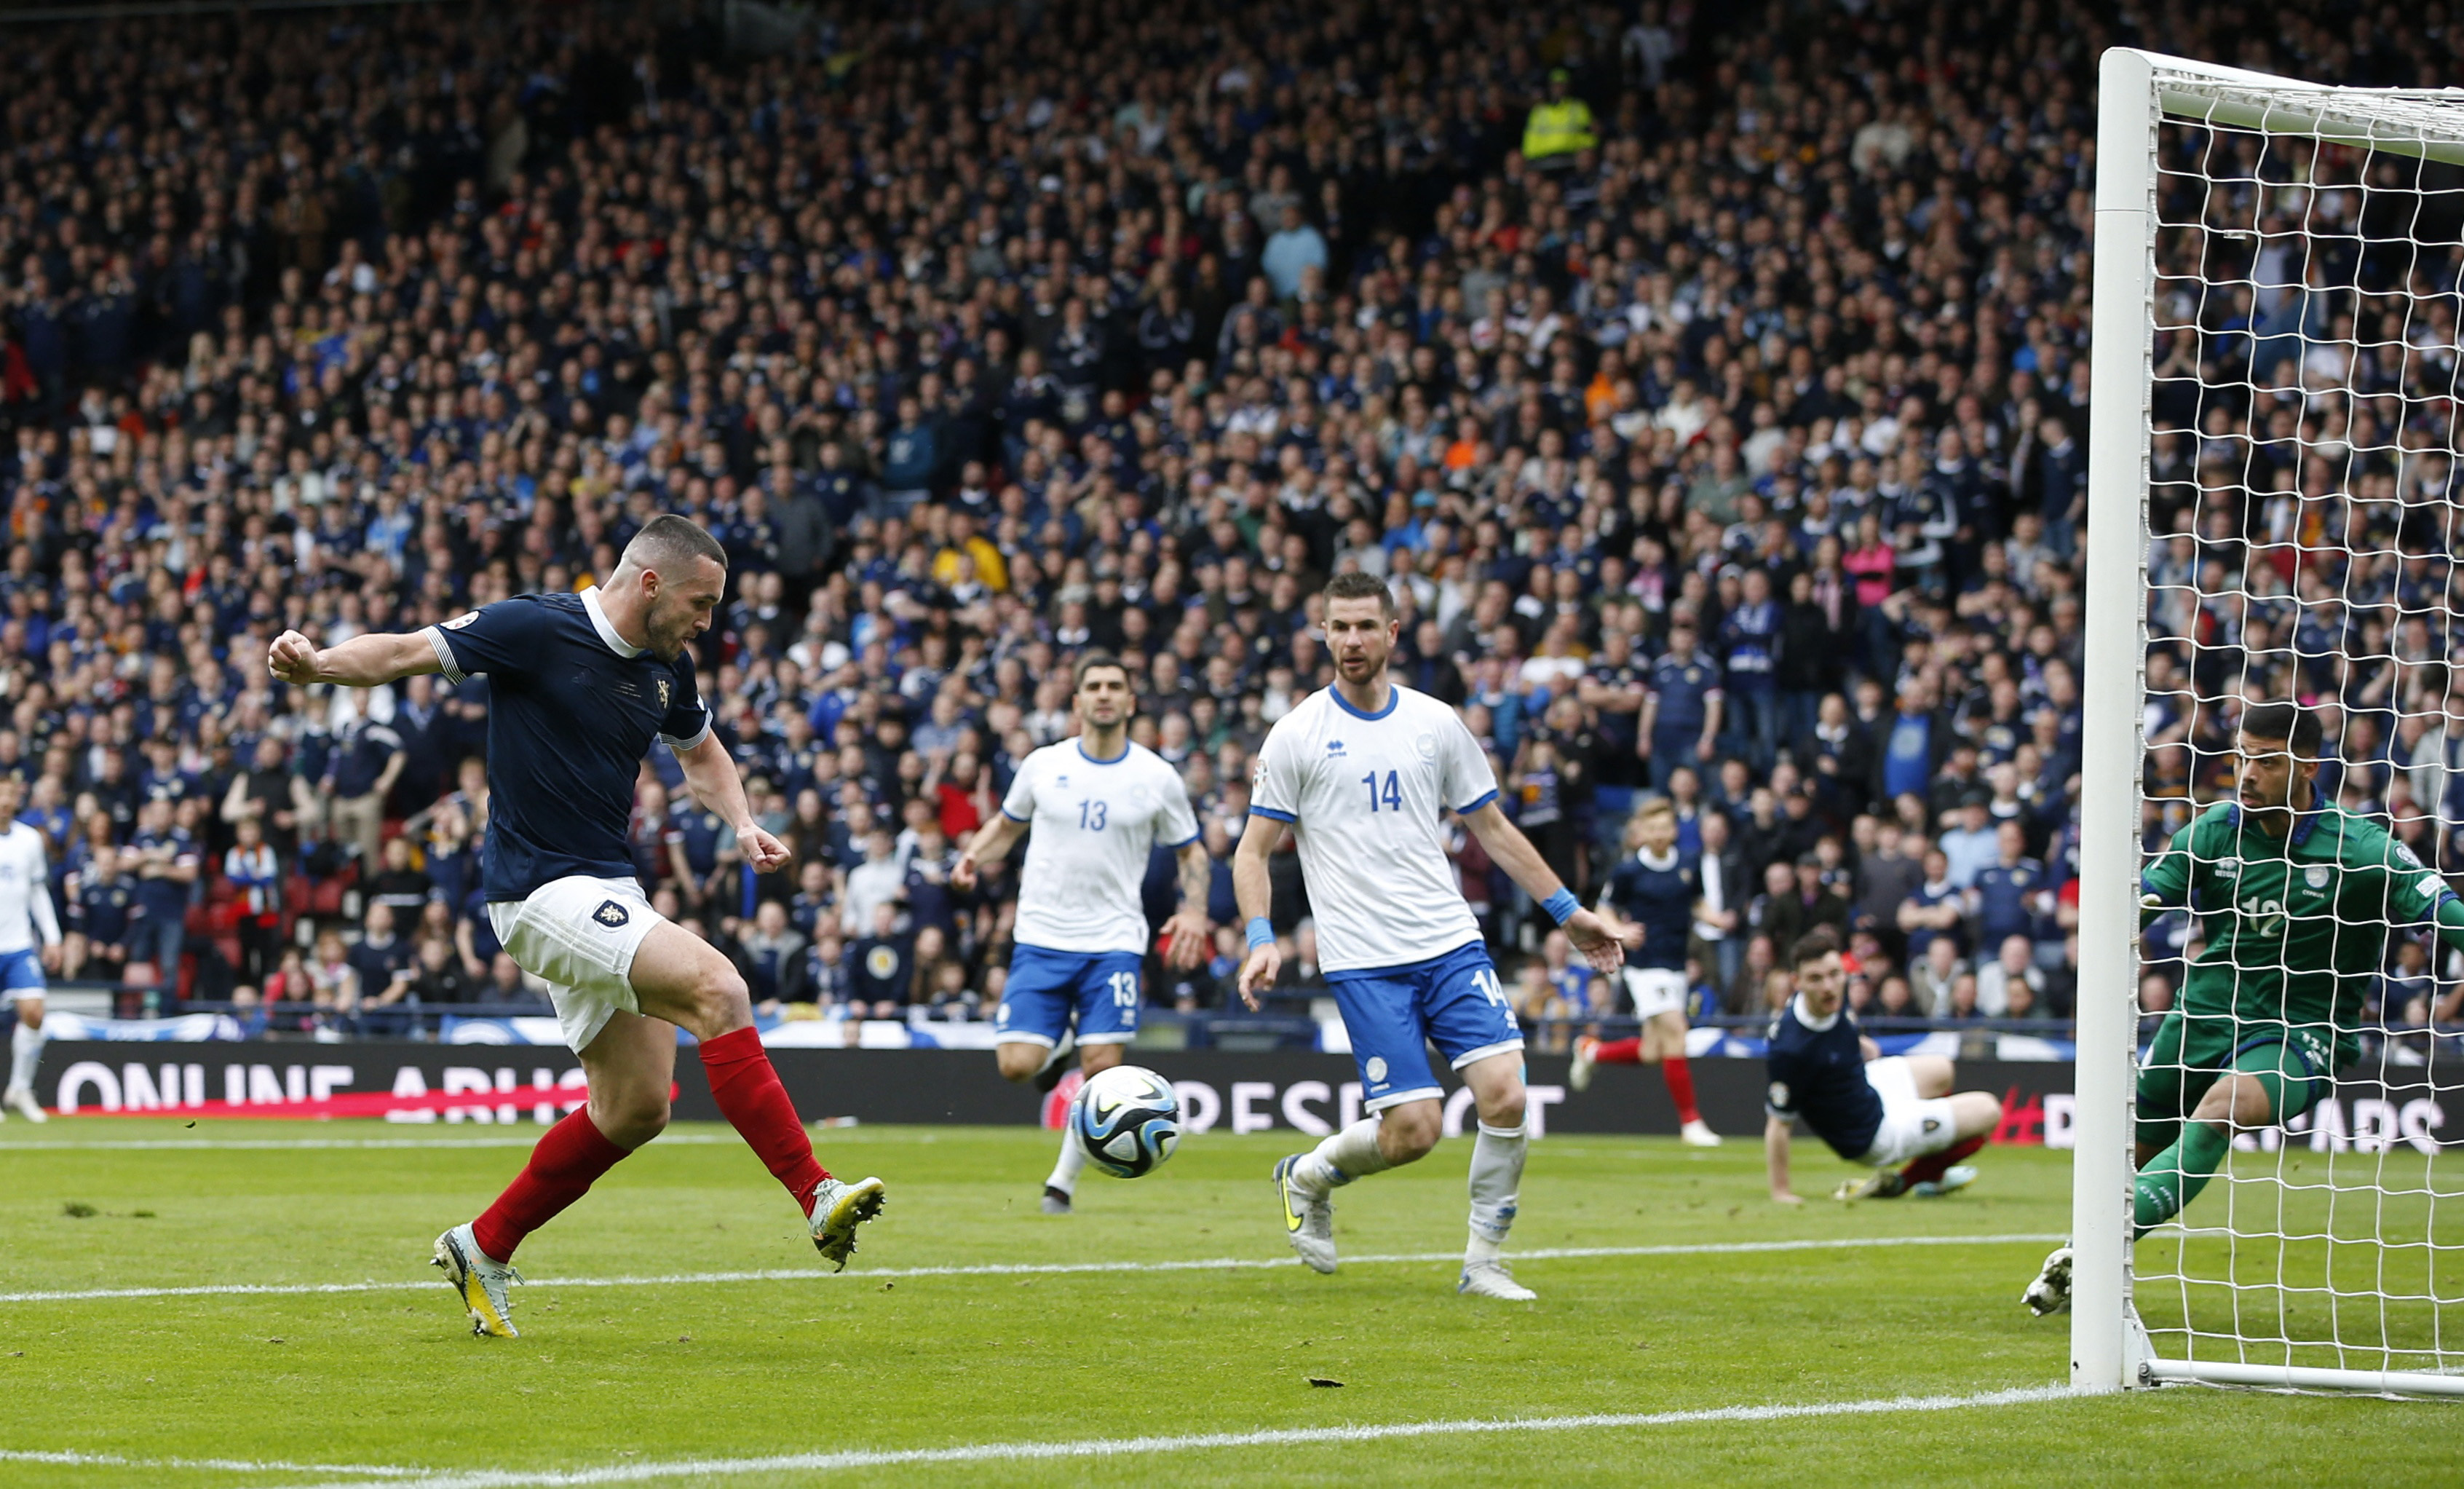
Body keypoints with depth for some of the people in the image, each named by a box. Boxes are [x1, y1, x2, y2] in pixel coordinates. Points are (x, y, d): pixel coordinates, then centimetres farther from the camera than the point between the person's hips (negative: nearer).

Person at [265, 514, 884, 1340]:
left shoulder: (666, 668, 8)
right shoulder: (537, 628, -13)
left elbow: (701, 752, 27)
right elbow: (403, 652, -13)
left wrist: (743, 822, 8)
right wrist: (317, 663, -32)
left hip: (608, 891, 9)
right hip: (541, 890, -9)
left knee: (635, 1108, 9)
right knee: (717, 987, -24)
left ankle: (484, 1248, 23)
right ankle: (816, 1194, -25)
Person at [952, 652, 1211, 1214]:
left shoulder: (1157, 778, 2)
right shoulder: (1043, 766, 4)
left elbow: (1191, 852, 12)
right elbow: (1007, 824, 19)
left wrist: (1194, 910, -5)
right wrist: (973, 857, -2)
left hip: (1114, 941, -1)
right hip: (1042, 939, 1)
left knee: (1103, 1066, -12)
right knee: (1016, 1065, -11)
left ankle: (1064, 1179, 6)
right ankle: (1056, 1047, 26)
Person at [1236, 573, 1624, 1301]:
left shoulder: (1436, 723, 9)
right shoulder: (1298, 735, 0)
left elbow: (1492, 828, 19)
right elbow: (1253, 851, 2)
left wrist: (1567, 910, 15)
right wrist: (1262, 939, -13)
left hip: (1452, 945, 3)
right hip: (1363, 961, -3)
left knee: (1505, 1095, -13)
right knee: (1412, 1130, -11)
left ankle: (1483, 1262, 4)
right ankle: (1308, 1176, 21)